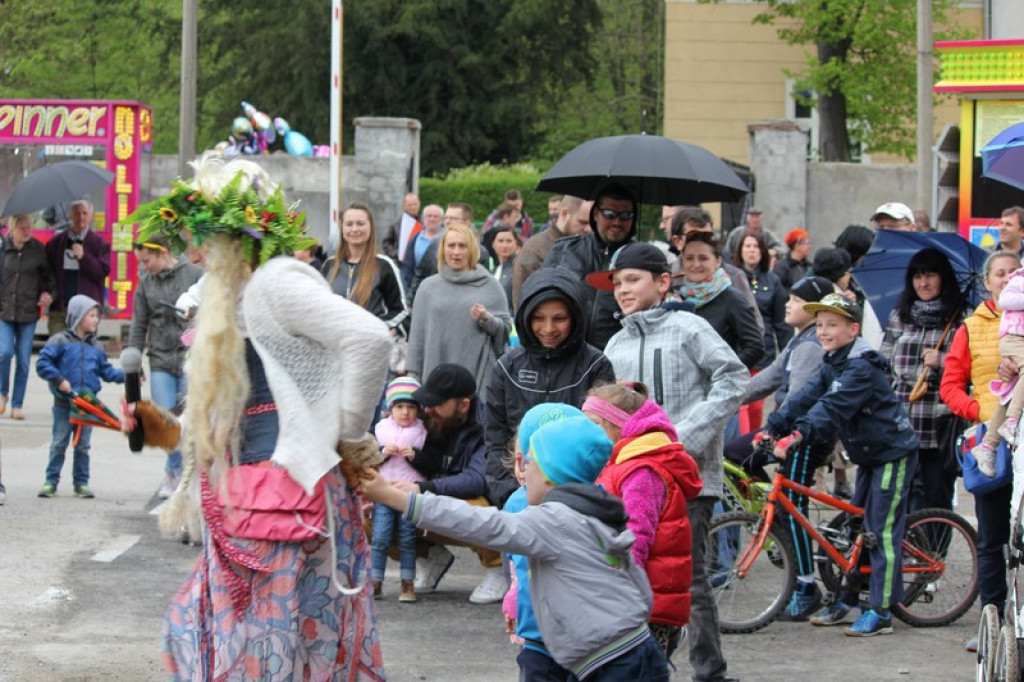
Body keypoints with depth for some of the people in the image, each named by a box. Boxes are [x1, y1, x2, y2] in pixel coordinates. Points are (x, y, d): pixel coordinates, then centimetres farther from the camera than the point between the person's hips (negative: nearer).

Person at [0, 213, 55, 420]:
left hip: (28, 311, 1)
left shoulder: (38, 249, 1)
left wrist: (47, 292, -4)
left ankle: (17, 405, 11)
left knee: (23, 359, 2)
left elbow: (48, 274, 13)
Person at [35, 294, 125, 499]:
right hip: (64, 404, -4)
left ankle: (81, 483, 16)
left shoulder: (96, 346, 10)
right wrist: (59, 380, -16)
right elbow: (42, 364, -10)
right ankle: (51, 482, 10)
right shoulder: (60, 341, -6)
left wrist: (125, 375, 0)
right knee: (58, 444, 3)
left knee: (83, 446, 9)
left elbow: (107, 371, 13)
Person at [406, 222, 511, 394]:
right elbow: (418, 334, 12)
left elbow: (506, 328, 8)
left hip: (479, 372, -1)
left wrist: (486, 319, -12)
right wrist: (412, 374, 7)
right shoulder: (429, 287, 12)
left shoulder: (489, 286, 8)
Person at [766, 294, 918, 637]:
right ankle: (847, 599, 22)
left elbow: (834, 407, -35)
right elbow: (807, 397, 0)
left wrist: (799, 434, -45)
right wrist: (772, 428, -11)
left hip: (893, 453, -10)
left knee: (883, 530, -9)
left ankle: (881, 612, -8)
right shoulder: (832, 365, 7)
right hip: (868, 454, 10)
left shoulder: (862, 368, -23)